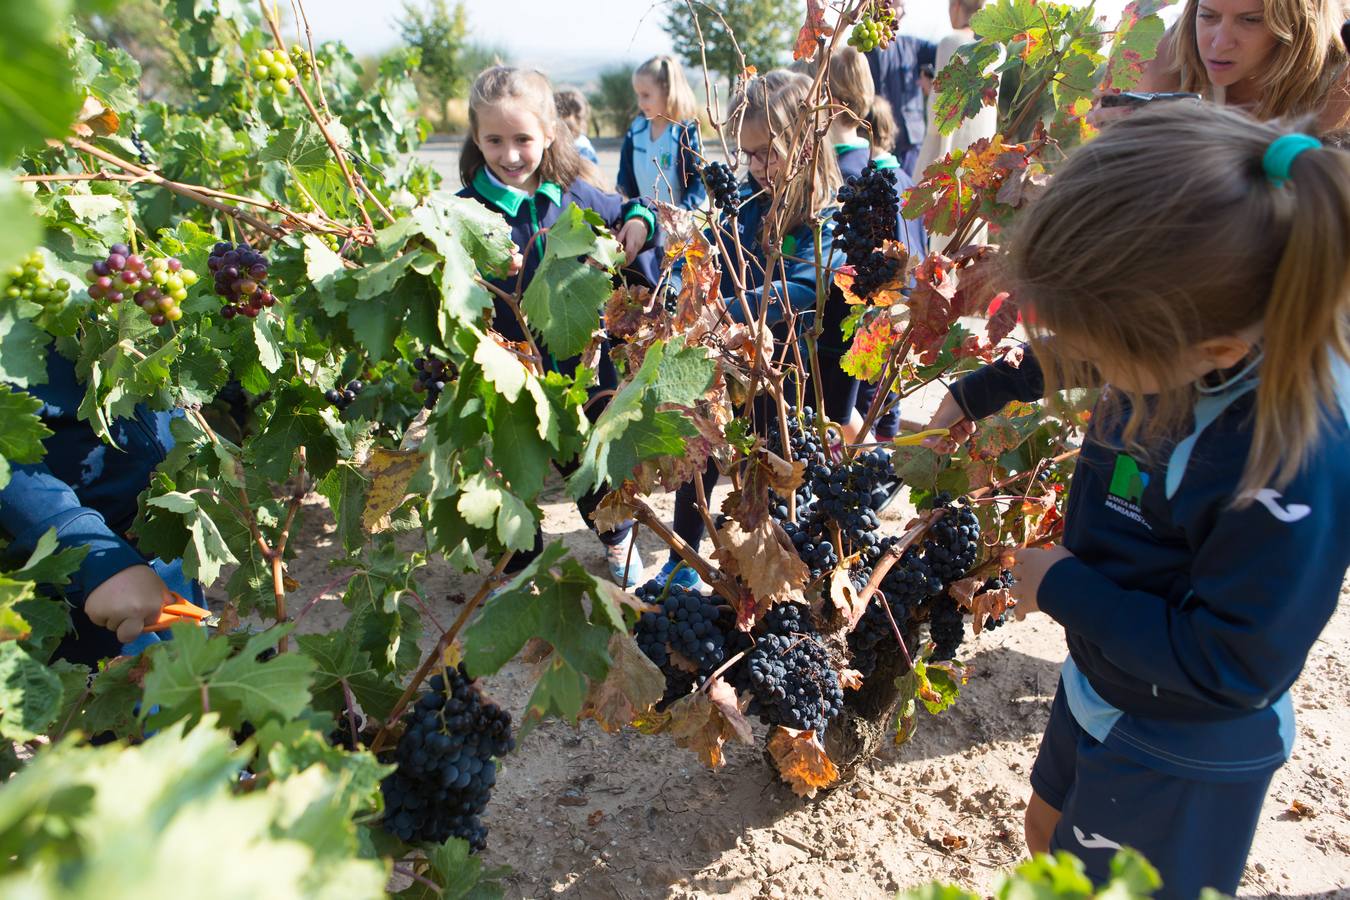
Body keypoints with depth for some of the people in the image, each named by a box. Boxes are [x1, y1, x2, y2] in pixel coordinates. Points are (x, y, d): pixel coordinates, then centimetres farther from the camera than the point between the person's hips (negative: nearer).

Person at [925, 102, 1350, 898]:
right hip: (1104, 683, 7)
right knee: (1049, 832, 29)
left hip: (1181, 758, -7)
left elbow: (1231, 666, -29)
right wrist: (978, 392, 14)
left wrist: (1064, 588, -22)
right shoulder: (1192, 328, -19)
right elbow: (1066, 356, 5)